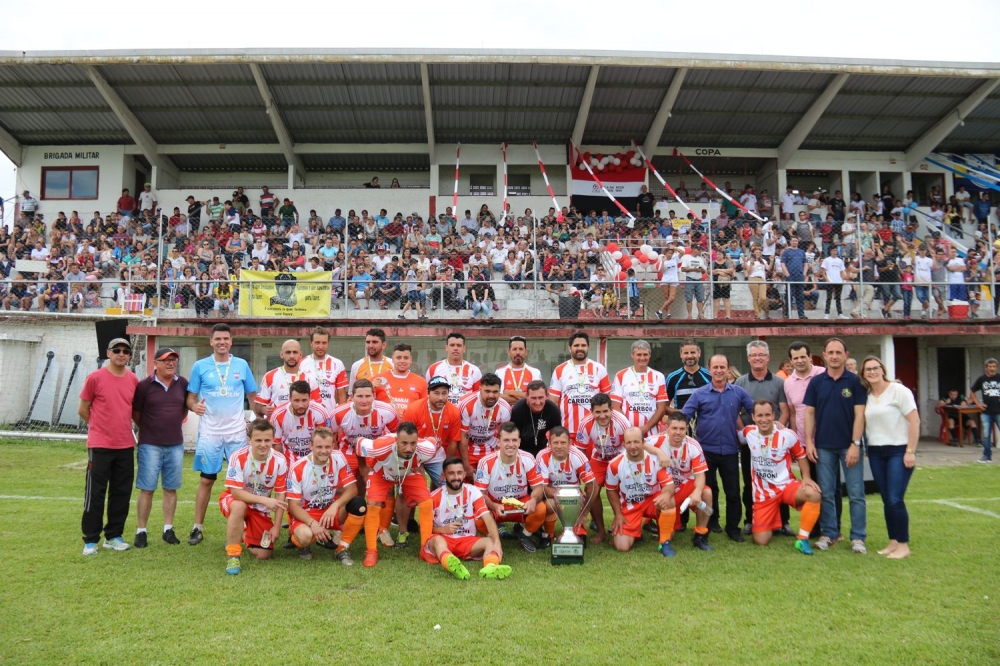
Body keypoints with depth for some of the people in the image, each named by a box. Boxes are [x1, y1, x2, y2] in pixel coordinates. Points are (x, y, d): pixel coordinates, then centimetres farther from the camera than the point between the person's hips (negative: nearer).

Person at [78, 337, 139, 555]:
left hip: (125, 446, 4)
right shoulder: (95, 377, -7)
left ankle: (114, 536, 20)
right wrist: (101, 426, 8)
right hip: (99, 445, -4)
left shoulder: (133, 380, 6)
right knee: (95, 493, 2)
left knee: (122, 493, 9)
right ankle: (90, 540, 12)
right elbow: (83, 410, 2)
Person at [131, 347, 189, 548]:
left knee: (171, 489, 9)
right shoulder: (144, 385, -6)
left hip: (176, 445, 3)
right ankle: (141, 531, 10)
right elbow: (135, 413, 1)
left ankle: (168, 529, 18)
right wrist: (150, 428, 7)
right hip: (150, 445, -3)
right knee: (146, 490, 1)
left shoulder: (183, 384, 4)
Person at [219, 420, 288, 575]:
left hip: (260, 509, 3)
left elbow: (280, 495, -11)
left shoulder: (279, 461, -19)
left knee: (263, 555, -4)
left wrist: (276, 526, -14)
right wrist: (264, 500, -39)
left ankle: (244, 535, 28)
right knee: (239, 506, -40)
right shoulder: (239, 457, -27)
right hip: (235, 499, -3)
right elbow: (236, 492, -27)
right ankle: (232, 555, -24)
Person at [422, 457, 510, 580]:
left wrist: (497, 542, -33)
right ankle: (451, 564, -71)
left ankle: (490, 567, -61)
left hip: (467, 540, 2)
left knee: (490, 541, -25)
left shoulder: (473, 492, -3)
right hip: (443, 539, -2)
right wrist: (443, 529, -19)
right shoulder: (434, 497, -3)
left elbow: (487, 517, -17)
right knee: (437, 540, -36)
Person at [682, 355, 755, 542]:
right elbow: (684, 416, -5)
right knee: (709, 489, 13)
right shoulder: (699, 394, -2)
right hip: (706, 450, -1)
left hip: (730, 450, 1)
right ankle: (712, 521, 30)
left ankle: (733, 528, 17)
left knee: (733, 491, 5)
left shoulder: (738, 392, 2)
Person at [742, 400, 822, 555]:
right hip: (763, 492, 2)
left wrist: (806, 478, -11)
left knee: (813, 493, -36)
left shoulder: (787, 435, -12)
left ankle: (802, 539, -20)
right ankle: (774, 522, 34)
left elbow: (801, 457, 3)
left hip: (786, 486, -2)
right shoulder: (749, 433, -5)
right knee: (761, 541, -3)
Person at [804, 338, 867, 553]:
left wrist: (855, 444, -12)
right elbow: (809, 413, 5)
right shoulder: (816, 382, 4)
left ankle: (858, 537, 10)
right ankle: (829, 533, 18)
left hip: (849, 445, -2)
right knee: (826, 493, 8)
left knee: (856, 493, 1)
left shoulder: (855, 381, -2)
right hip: (823, 446, 2)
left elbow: (859, 414, -6)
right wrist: (809, 442, -3)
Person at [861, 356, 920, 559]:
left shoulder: (898, 390, -8)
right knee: (886, 500, 9)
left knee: (895, 500, -9)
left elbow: (914, 421, -11)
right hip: (875, 453, 5)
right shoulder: (865, 395, 7)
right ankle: (893, 541, 19)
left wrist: (910, 451, -14)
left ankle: (903, 545, 4)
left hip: (898, 451, -5)